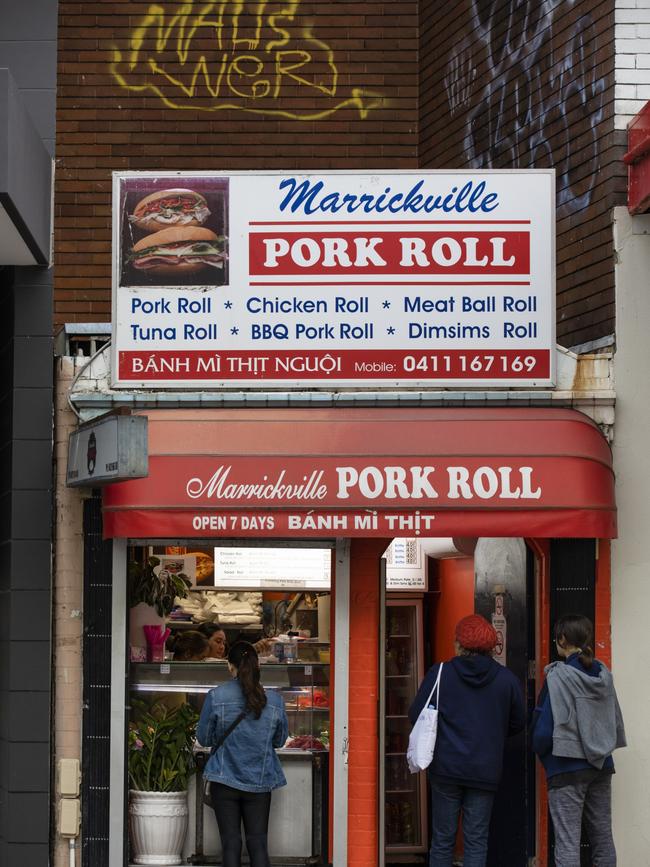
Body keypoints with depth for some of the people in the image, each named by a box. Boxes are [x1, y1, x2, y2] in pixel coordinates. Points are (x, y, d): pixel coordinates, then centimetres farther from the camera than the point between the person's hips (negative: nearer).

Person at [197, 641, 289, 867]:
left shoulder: (216, 696, -10)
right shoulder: (275, 700, -4)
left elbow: (204, 738, 0)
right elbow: (280, 740, 9)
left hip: (225, 780, -1)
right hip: (260, 781, 2)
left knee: (231, 844, 4)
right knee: (258, 844, 5)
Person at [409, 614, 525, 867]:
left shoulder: (439, 674, -5)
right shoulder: (506, 679, 0)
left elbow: (416, 715, -2)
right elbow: (517, 723, 8)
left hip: (445, 769, -1)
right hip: (486, 770, 1)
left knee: (442, 839, 7)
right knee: (476, 841, 5)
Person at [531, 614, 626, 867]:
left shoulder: (558, 677, -13)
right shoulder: (604, 675, 5)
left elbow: (544, 727, -13)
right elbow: (616, 721, 11)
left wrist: (540, 751, 5)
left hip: (567, 768, -6)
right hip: (601, 766, 6)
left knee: (567, 843, -7)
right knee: (603, 839, 13)